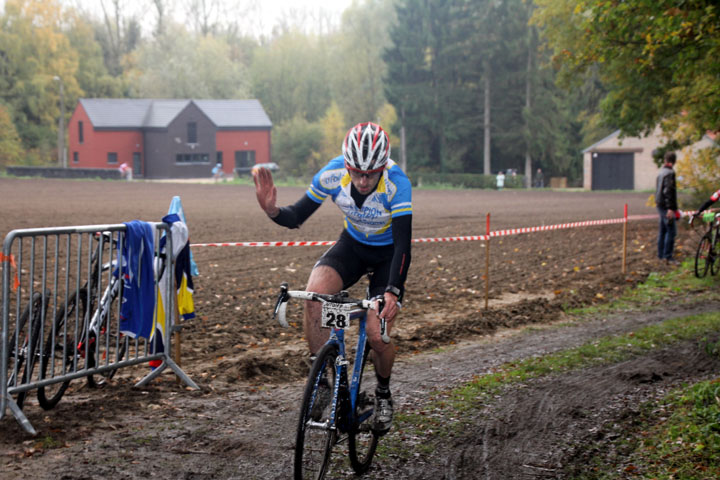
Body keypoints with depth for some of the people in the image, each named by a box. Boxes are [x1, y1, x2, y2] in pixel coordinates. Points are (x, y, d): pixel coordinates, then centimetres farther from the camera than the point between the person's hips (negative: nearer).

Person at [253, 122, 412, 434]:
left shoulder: (397, 183, -33)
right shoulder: (332, 174, -24)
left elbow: (403, 243, -35)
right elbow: (297, 217, -15)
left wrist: (393, 291, -48)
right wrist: (272, 210, -37)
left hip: (388, 254, -2)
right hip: (352, 245, 3)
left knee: (377, 335, -15)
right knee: (314, 292, -28)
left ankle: (383, 394, 18)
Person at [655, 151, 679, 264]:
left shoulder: (661, 172, 13)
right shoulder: (670, 173, -15)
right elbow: (668, 191, -21)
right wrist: (670, 208, -22)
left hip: (660, 205, 9)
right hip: (666, 206, -9)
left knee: (662, 230, 13)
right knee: (671, 230, -8)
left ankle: (661, 254, 18)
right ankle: (667, 256, -9)